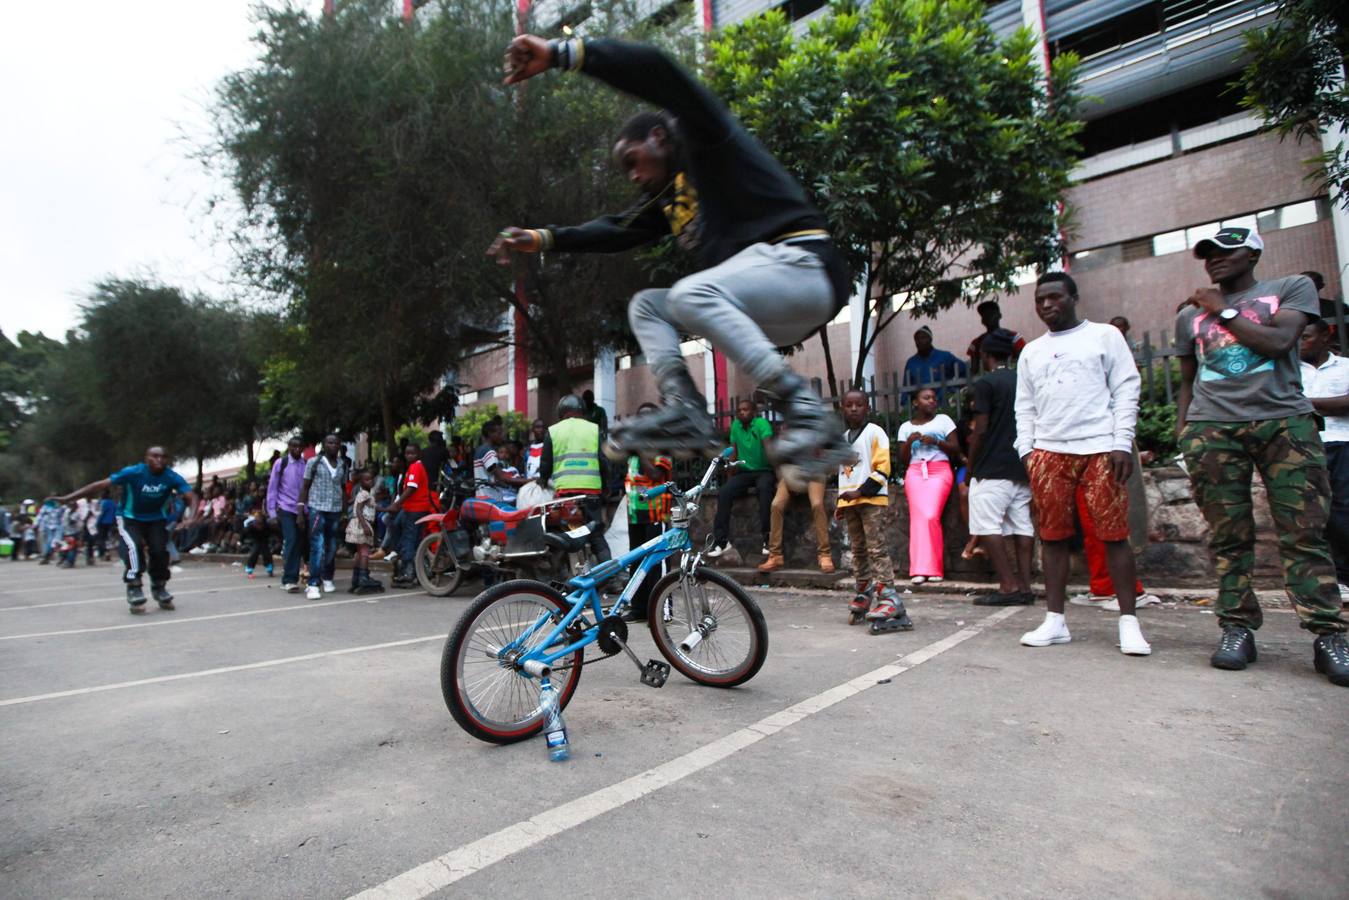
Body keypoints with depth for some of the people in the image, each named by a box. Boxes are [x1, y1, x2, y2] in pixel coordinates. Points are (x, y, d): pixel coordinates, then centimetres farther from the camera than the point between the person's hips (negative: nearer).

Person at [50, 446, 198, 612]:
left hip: (156, 520, 2)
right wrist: (67, 498, -26)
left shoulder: (172, 477, -20)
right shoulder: (133, 473, -24)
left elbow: (191, 496, -26)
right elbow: (101, 485, -24)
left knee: (160, 551, -9)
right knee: (134, 547, -24)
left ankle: (159, 588, 15)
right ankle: (134, 589, -12)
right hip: (130, 519, -2)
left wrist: (190, 516, -45)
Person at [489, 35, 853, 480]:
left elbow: (657, 72, -14)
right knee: (645, 305, 11)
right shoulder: (668, 196, 22)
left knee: (689, 295, -32)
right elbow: (618, 228, 21)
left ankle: (803, 409, -27)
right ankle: (685, 411, -12)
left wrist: (561, 53, -17)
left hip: (803, 264, -9)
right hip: (766, 307, 9)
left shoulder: (705, 141, 0)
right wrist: (543, 238, 14)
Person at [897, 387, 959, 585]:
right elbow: (903, 461, 12)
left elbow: (956, 451, 7)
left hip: (940, 471, -1)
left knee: (931, 516, -19)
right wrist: (909, 441, -4)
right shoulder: (906, 427, 15)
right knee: (918, 516, -16)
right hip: (915, 472, 1)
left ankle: (931, 568, -11)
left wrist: (935, 441, -8)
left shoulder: (943, 420, 12)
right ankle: (920, 569, -16)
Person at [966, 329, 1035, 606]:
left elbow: (981, 429, -12)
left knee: (987, 527, -4)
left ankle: (1009, 586, -6)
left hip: (992, 469, -7)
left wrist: (970, 464, -2)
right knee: (1022, 526, 7)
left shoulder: (986, 383, -8)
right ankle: (1024, 586, 9)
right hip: (1022, 468, 8)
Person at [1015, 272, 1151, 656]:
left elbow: (1127, 389, 2)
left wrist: (1122, 443, -7)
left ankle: (1129, 622, 6)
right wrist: (1026, 449, 4)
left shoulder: (1104, 335, 9)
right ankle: (1055, 621, 9)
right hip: (1048, 452, 3)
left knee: (1114, 534, -3)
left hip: (1100, 448, -3)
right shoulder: (1031, 351, 19)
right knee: (1053, 536, 3)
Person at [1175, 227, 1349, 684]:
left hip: (1284, 422, -2)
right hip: (1211, 430, 2)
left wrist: (1224, 310, 3)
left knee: (1304, 533, -6)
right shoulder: (1190, 314, 20)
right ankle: (1237, 629, 3)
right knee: (1228, 538, -1)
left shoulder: (1291, 288, 13)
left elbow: (1278, 342, -5)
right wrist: (1182, 432, 11)